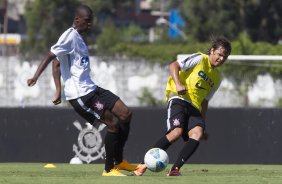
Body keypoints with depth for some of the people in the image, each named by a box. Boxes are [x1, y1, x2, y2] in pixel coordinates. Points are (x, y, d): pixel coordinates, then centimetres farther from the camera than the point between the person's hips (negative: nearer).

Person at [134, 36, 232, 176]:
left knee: (197, 133, -24)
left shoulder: (217, 78, 22)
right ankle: (143, 165, -21)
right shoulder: (200, 59, 2)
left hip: (194, 107, 7)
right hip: (179, 98, -6)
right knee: (177, 131, -28)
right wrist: (178, 84, -23)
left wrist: (202, 125, 23)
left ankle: (175, 169, -29)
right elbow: (174, 65, -7)